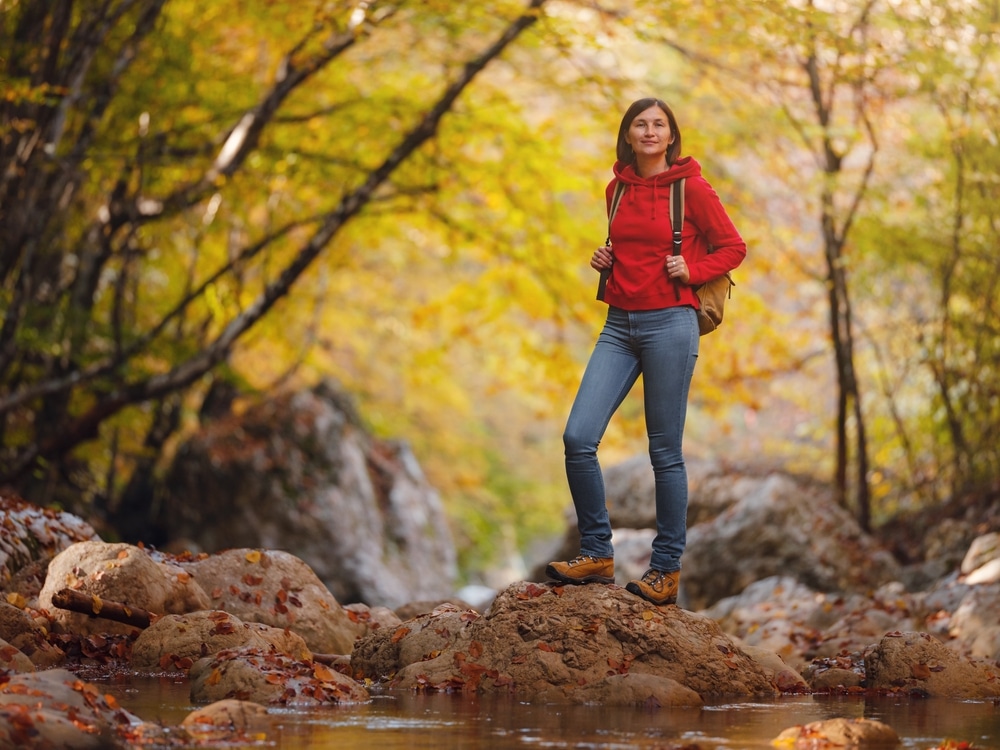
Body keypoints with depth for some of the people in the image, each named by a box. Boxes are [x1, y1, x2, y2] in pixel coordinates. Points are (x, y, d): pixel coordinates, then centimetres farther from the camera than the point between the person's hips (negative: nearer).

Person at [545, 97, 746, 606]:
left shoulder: (690, 188, -4)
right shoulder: (617, 189, 12)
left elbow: (733, 247, 2)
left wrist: (692, 270, -12)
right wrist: (605, 260, 7)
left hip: (669, 323, -5)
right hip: (619, 324, 5)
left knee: (664, 451, -1)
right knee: (578, 437, -6)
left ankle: (667, 568, 9)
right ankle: (597, 554, 6)